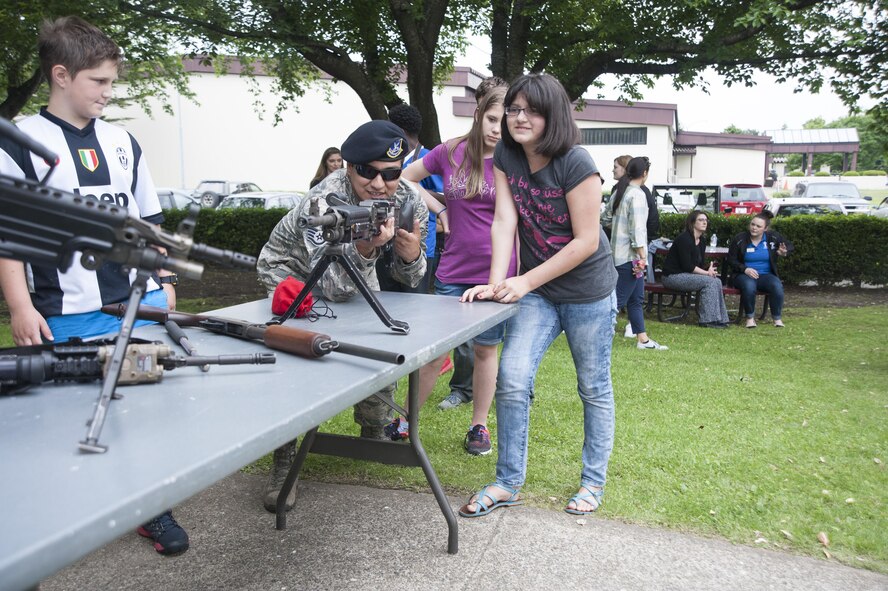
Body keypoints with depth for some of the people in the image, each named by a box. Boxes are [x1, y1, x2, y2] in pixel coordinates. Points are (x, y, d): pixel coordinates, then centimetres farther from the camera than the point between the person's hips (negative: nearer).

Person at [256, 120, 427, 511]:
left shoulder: (410, 202, -21)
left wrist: (410, 255, -33)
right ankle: (283, 463, -5)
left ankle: (375, 439, 26)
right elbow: (333, 289, -40)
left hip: (353, 269, 5)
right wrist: (365, 249, -57)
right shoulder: (325, 201, -37)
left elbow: (408, 280, -10)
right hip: (292, 270, -5)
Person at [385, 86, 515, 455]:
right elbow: (404, 178, 15)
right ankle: (405, 421, 22)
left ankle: (479, 425, 29)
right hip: (453, 275, 1)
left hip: (496, 276, -1)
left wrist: (519, 277, -9)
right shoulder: (451, 153, 1)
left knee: (484, 351, 12)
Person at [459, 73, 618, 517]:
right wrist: (496, 282, -20)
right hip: (536, 291, 5)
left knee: (593, 388, 10)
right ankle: (507, 483, 9)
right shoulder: (506, 157, -1)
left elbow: (586, 242, -20)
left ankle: (593, 481, 27)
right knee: (511, 380, -6)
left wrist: (524, 282, -20)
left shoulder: (576, 164, -19)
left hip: (587, 293, -4)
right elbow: (504, 221, -8)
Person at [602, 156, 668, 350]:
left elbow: (605, 218, 17)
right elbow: (637, 228, -20)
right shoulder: (637, 195, -15)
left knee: (636, 299, 14)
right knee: (620, 298, -6)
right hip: (630, 255, -10)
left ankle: (642, 339, 21)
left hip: (619, 252, 10)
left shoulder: (619, 192, 11)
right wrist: (642, 257, -18)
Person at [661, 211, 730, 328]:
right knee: (709, 281, -23)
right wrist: (706, 273, -16)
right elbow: (687, 266, -20)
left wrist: (709, 270, -8)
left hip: (687, 275, 9)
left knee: (717, 281, -11)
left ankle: (719, 318, -7)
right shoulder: (684, 239, -16)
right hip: (672, 276, -9)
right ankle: (708, 320, -19)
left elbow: (700, 264, 14)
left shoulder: (702, 241, 12)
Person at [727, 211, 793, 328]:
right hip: (744, 274, -2)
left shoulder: (773, 237, 3)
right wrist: (745, 269, -18)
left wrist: (784, 252, -7)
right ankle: (750, 317, -19)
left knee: (777, 286, -31)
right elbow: (731, 261, -1)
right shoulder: (739, 239, -3)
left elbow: (789, 245, 18)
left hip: (766, 275, 2)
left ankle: (777, 318, -14)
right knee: (749, 286, -38)